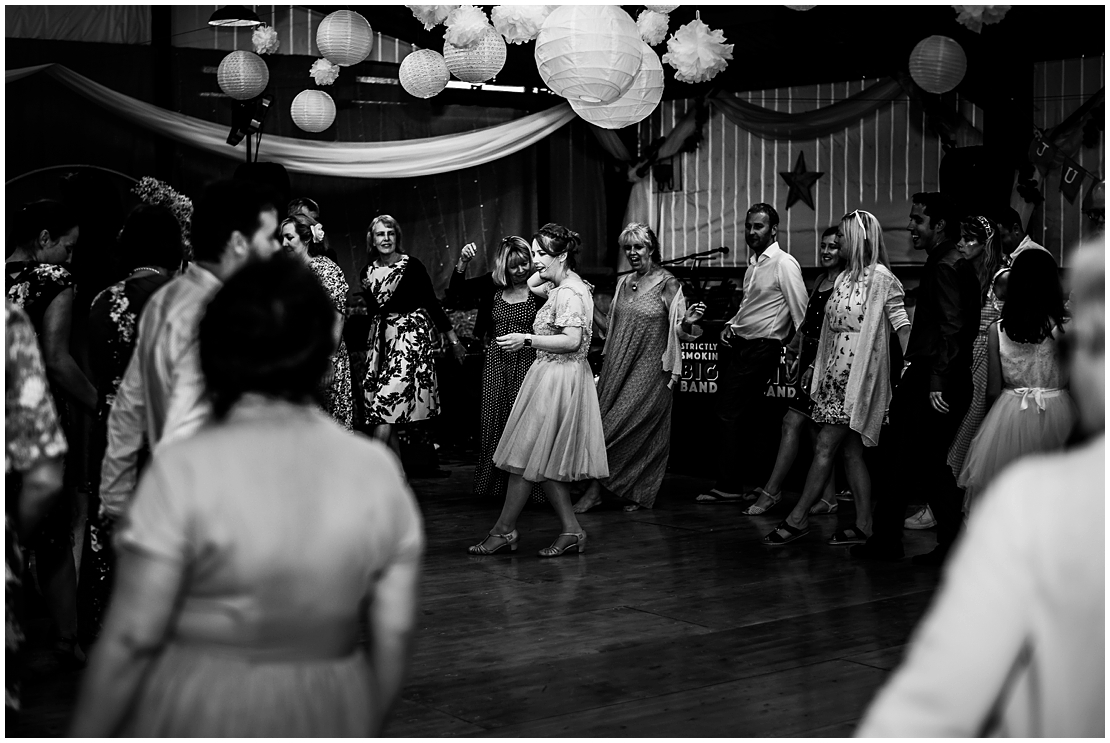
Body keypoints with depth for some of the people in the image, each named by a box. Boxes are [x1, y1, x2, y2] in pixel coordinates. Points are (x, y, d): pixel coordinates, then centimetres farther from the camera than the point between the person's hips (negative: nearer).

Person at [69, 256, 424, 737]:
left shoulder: (186, 469, -17)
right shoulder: (376, 470, -6)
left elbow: (132, 638, -15)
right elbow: (394, 637, -1)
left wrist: (85, 739, -4)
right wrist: (363, 730, 13)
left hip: (195, 717, -3)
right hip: (321, 720, 3)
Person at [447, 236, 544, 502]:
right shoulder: (491, 285, 5)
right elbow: (455, 297, 4)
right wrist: (462, 264, -7)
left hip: (527, 363, -4)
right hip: (496, 363, 4)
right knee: (494, 423, 11)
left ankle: (525, 487, 6)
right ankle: (495, 484, 22)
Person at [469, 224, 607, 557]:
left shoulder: (570, 292, -17)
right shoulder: (562, 286, 13)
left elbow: (572, 341, -25)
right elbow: (529, 284, 31)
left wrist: (527, 339, -23)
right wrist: (544, 269, 16)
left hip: (558, 379, -10)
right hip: (550, 377, 10)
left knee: (526, 457, -3)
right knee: (542, 462, 11)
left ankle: (505, 530, 5)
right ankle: (571, 530, 12)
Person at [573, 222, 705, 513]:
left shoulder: (667, 284, -9)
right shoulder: (624, 283, 10)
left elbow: (679, 332, -11)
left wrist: (688, 322, -31)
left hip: (649, 370, -6)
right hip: (617, 367, 6)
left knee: (629, 426, -8)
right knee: (606, 422, 3)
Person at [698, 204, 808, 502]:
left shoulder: (784, 263, -11)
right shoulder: (753, 264, 16)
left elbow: (800, 311, -14)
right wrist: (731, 325, 11)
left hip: (761, 349, -9)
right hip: (739, 344, 9)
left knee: (731, 414, -9)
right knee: (727, 413, 7)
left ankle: (728, 485, -1)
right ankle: (728, 481, 14)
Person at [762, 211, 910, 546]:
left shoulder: (880, 278, -9)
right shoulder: (845, 278, 14)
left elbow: (901, 325, -12)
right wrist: (815, 365, 20)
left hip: (858, 376, -8)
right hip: (834, 373, 8)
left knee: (825, 446, -7)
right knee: (850, 450, 8)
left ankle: (797, 519, -2)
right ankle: (863, 524, 11)